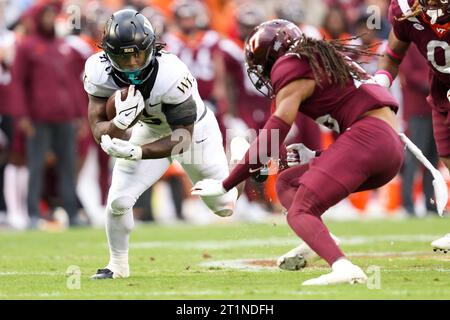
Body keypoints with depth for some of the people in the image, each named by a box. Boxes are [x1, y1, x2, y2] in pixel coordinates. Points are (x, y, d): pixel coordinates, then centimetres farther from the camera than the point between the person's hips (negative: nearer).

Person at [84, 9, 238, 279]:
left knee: (225, 206, 12)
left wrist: (135, 153, -46)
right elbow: (99, 131, -26)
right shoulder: (100, 72, -28)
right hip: (150, 131, 3)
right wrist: (121, 121, -49)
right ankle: (118, 266, 14)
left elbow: (183, 137, -35)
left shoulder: (171, 74, -41)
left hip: (196, 131, -3)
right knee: (118, 201, -12)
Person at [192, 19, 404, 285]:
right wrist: (314, 156, 31)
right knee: (287, 183, 16)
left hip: (367, 137, -9)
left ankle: (344, 268, -38)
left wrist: (225, 186, 0)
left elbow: (268, 144, -5)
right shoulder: (325, 61, 25)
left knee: (300, 212, -13)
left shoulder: (293, 75, 0)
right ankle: (318, 242, -10)